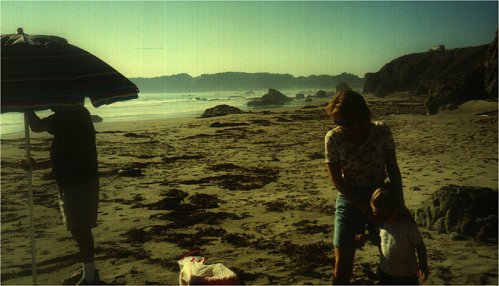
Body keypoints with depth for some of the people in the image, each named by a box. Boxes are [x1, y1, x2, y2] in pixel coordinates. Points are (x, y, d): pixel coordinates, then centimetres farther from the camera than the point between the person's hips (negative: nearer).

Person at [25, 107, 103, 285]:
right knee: (79, 229, 18)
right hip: (74, 183, 10)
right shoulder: (73, 116, 14)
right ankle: (88, 270, 31)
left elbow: (36, 126, -22)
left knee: (80, 230, -1)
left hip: (80, 184, -10)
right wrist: (37, 165, 14)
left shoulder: (70, 115, -17)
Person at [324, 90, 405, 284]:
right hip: (350, 199, -1)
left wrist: (400, 202, -10)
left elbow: (393, 169, -4)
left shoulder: (382, 131, -15)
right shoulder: (333, 138, -17)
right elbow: (336, 180, -13)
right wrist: (365, 208, -15)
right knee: (342, 265, -2)